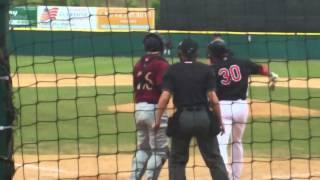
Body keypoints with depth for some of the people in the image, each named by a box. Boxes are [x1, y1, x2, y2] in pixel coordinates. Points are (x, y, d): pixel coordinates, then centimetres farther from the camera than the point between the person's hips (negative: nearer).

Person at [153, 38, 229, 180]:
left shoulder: (172, 70, 2)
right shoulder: (206, 70, 3)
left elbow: (164, 97, -8)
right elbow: (213, 99, -4)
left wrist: (157, 120, -4)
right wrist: (219, 121, 3)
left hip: (182, 118, 0)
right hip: (204, 117, 1)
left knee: (177, 160, 12)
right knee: (214, 159, 8)